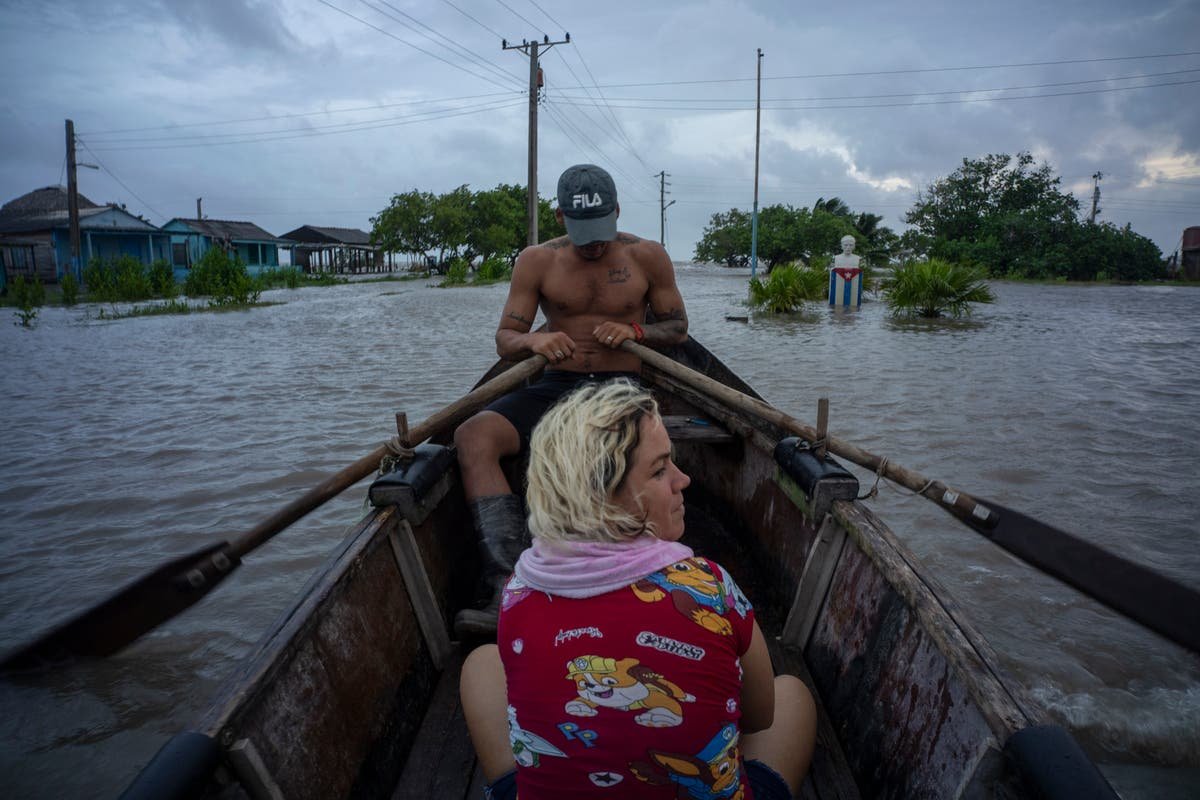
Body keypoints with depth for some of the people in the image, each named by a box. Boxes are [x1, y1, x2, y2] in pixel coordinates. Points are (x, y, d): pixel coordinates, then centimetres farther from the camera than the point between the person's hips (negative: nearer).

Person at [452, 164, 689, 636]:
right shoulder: (536, 261, 6)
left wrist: (635, 331, -9)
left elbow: (678, 328, 12)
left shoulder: (647, 257, 6)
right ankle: (511, 588, -36)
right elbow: (504, 340, 4)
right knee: (472, 437, -26)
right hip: (557, 385, 2)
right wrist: (532, 340, -20)